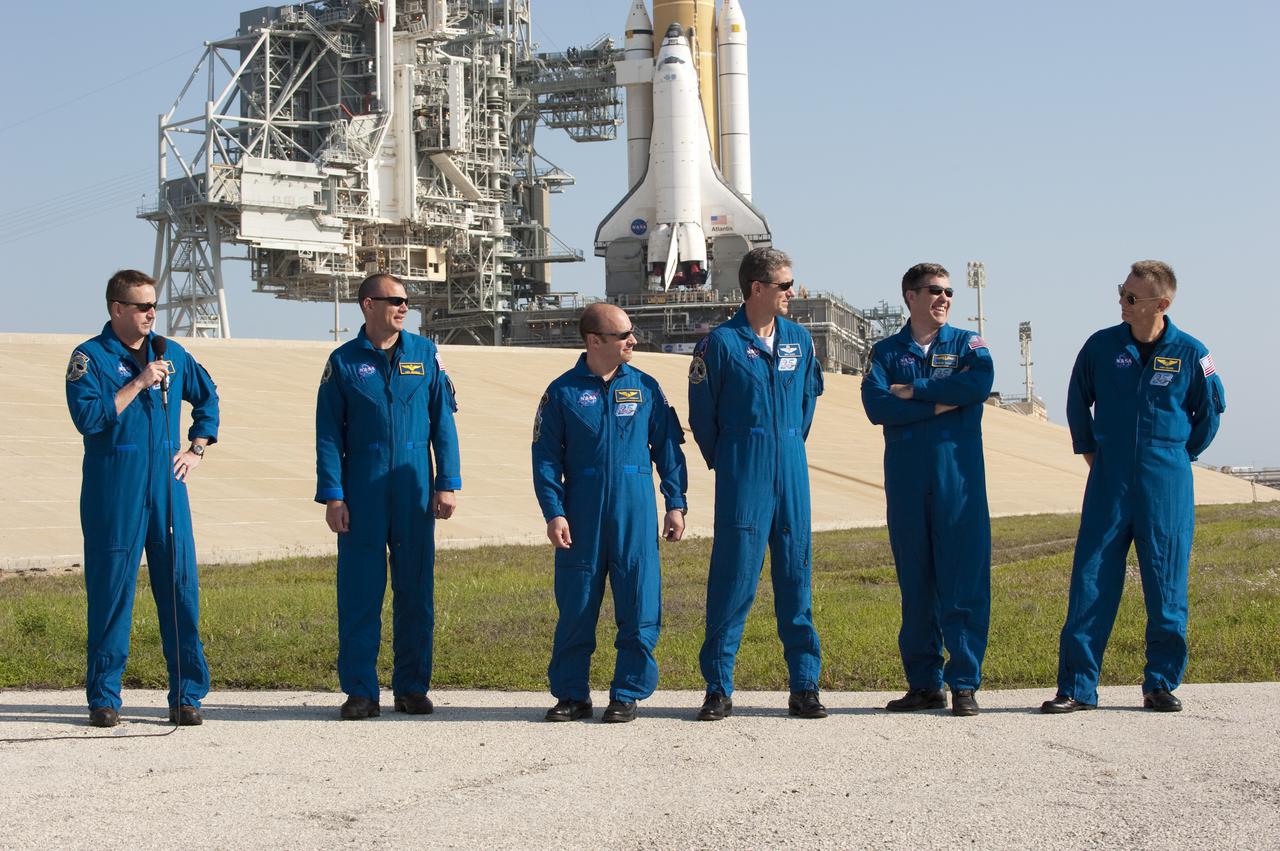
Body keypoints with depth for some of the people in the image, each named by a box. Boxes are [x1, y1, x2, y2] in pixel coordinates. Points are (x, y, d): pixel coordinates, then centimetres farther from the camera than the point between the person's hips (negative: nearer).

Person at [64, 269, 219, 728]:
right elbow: (87, 417, -15)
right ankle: (104, 697, 9)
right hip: (114, 490, -4)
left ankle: (187, 695, 8)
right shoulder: (90, 357, -2)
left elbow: (208, 397, 26)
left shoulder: (171, 353, 12)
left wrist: (196, 449, 15)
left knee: (180, 586, 1)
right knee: (111, 589, 0)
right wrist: (138, 384, -16)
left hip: (166, 486, 4)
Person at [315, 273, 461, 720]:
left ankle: (412, 687, 15)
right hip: (362, 494, -1)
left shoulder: (425, 354, 7)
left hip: (415, 492, 2)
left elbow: (443, 421, 7)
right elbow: (328, 433, 1)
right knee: (360, 593, 0)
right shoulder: (344, 361, 3)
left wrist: (447, 483, 0)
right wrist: (332, 495, -6)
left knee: (416, 591, 5)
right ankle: (361, 691, 6)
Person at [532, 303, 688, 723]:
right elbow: (545, 457, 1)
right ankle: (572, 695, 16)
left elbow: (668, 447, 11)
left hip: (635, 517, 1)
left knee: (639, 609, 0)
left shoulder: (645, 387, 7)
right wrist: (553, 512, -7)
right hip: (581, 518, -1)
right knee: (575, 610, 5)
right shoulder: (563, 392, 2)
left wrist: (675, 503, 5)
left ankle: (627, 694, 11)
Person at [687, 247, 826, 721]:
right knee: (733, 576, -5)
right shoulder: (721, 342, -5)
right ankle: (718, 689, 1)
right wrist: (726, 464, 7)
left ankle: (804, 686, 11)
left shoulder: (799, 339, 9)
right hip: (742, 480, -4)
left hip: (792, 472, 4)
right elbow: (702, 414, 2)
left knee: (796, 574, 6)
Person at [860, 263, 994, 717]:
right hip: (906, 480, 1)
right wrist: (939, 406, -10)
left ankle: (964, 684, 1)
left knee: (964, 581, -4)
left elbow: (980, 384, -13)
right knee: (915, 584, 6)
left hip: (960, 478, -1)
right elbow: (875, 405, -7)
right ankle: (923, 684, 12)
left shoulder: (968, 344, 9)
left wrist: (914, 391, -8)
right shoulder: (886, 351, 10)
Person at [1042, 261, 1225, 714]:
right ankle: (1077, 686, 0)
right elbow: (1077, 402, 16)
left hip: (1166, 488, -1)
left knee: (1166, 588, 3)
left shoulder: (1190, 353, -2)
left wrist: (1178, 456, 13)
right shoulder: (1102, 346, 0)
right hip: (1109, 482, 1)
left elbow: (1210, 410, 13)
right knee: (1091, 583, -3)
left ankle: (1161, 684, 13)